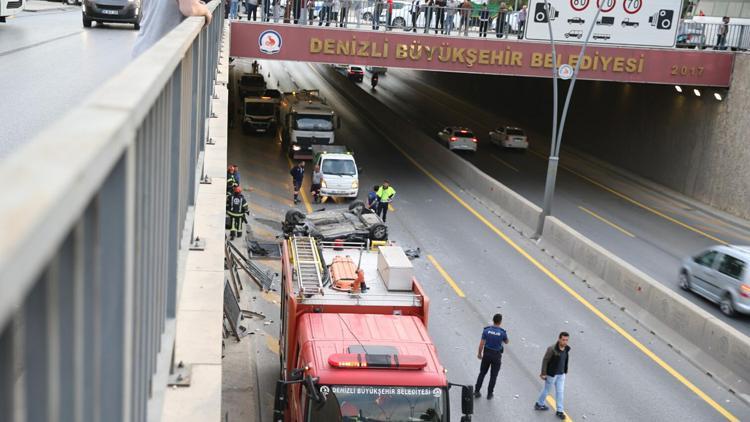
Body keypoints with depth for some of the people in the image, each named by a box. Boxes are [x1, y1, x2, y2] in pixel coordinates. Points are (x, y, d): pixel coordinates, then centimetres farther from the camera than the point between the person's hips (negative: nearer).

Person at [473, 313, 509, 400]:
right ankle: (489, 394, 18)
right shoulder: (502, 332, -16)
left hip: (487, 354, 2)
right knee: (493, 375, 12)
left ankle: (477, 391, 19)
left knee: (482, 373, 17)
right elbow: (506, 342, 3)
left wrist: (479, 353, 5)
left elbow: (481, 343, -8)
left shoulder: (486, 330, -12)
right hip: (496, 355, -2)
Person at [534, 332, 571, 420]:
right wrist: (543, 373, -16)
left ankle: (560, 411, 16)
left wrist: (565, 371, 15)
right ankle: (539, 404, 36)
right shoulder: (552, 349, -26)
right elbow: (545, 361, -19)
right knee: (546, 389, 14)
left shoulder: (567, 349, -5)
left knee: (560, 392, 7)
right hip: (551, 374, -5)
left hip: (561, 374, 5)